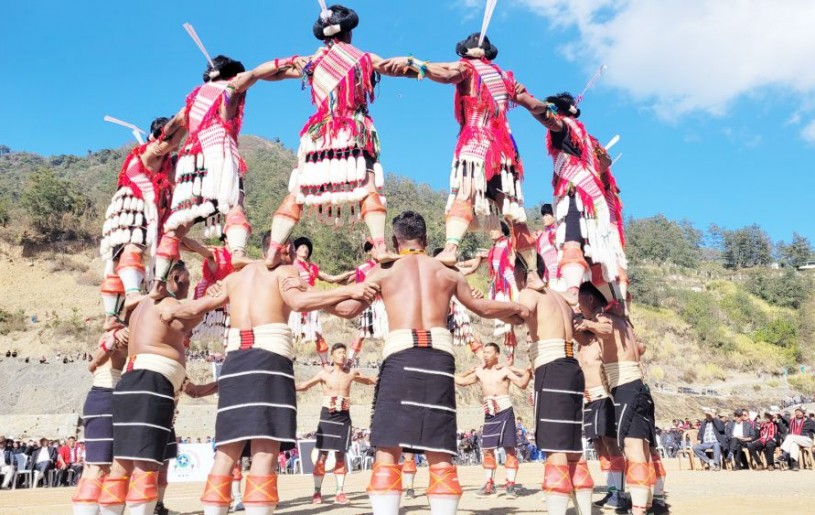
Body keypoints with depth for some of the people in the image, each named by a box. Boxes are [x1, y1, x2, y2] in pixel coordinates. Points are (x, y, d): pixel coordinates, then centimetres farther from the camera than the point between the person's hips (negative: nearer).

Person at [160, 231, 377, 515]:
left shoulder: (235, 277, 25)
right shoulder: (285, 270, 7)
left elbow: (198, 306, 33)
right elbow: (298, 301, -14)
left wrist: (170, 313, 53)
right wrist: (349, 290, -18)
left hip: (235, 359, 6)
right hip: (269, 356, -6)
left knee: (226, 452, 9)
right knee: (265, 452, -10)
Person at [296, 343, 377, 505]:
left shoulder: (351, 374, 8)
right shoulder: (324, 374, 1)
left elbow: (370, 381, 23)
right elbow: (305, 385, 6)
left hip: (344, 417, 2)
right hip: (327, 416, -2)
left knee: (340, 455, 4)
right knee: (322, 454, -4)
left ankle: (339, 492, 10)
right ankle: (317, 492, 5)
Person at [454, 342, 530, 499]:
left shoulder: (505, 370, -5)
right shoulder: (479, 371, 11)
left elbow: (522, 383, -15)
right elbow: (462, 381, 21)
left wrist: (528, 371, -25)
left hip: (504, 411, -5)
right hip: (489, 414, 5)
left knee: (509, 449, -3)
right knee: (487, 450, 8)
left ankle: (510, 485, 1)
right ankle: (490, 484, 18)